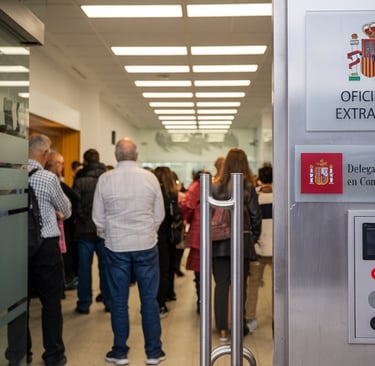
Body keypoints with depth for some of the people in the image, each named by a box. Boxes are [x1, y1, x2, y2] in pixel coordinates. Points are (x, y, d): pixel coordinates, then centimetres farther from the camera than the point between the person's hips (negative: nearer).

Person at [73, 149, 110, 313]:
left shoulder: (80, 181, -11)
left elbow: (75, 205, -11)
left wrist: (83, 218, 4)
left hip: (85, 230, -2)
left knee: (84, 267, 8)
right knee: (105, 266, 11)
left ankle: (84, 304, 14)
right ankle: (109, 302, 16)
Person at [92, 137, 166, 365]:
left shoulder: (105, 179, -6)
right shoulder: (150, 177, -6)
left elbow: (98, 217, 0)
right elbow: (159, 214, 0)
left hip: (117, 247, 0)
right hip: (146, 245, 0)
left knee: (119, 301, 10)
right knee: (149, 300, 8)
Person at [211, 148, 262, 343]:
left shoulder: (215, 187, -3)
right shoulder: (248, 188, -4)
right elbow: (255, 216, -2)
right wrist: (254, 238, 12)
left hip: (219, 242, 0)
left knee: (221, 285, 6)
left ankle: (222, 330, 7)